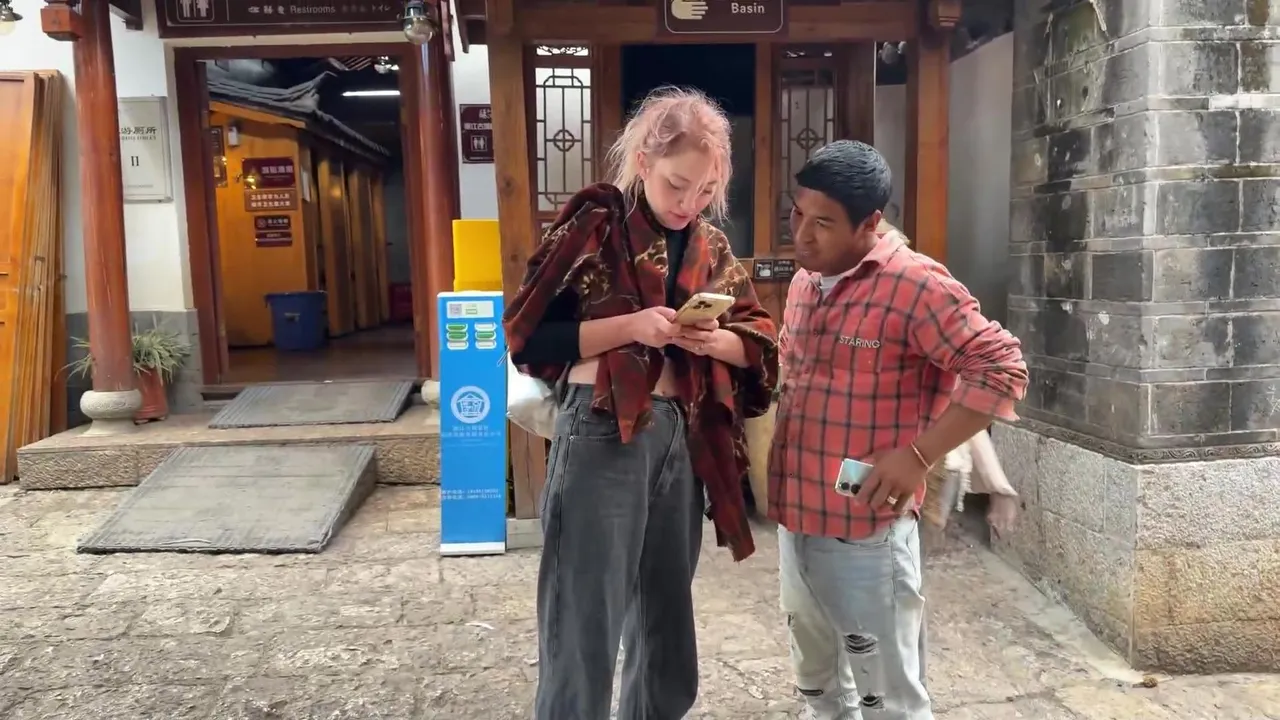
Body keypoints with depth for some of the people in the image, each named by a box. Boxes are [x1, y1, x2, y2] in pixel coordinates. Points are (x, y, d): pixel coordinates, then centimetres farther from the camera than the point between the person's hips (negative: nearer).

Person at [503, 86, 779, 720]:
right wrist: (630, 325, -19)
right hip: (602, 436, -6)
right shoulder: (595, 225, -6)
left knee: (668, 632, 18)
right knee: (585, 631, 1)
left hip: (683, 439, 6)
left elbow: (760, 340, 12)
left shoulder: (710, 246, 10)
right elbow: (527, 337, -8)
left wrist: (715, 341, -10)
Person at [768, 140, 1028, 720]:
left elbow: (1001, 368, -18)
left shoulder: (913, 285, -16)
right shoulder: (805, 281, 10)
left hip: (867, 534, -8)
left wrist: (918, 456, -21)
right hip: (794, 523, 8)